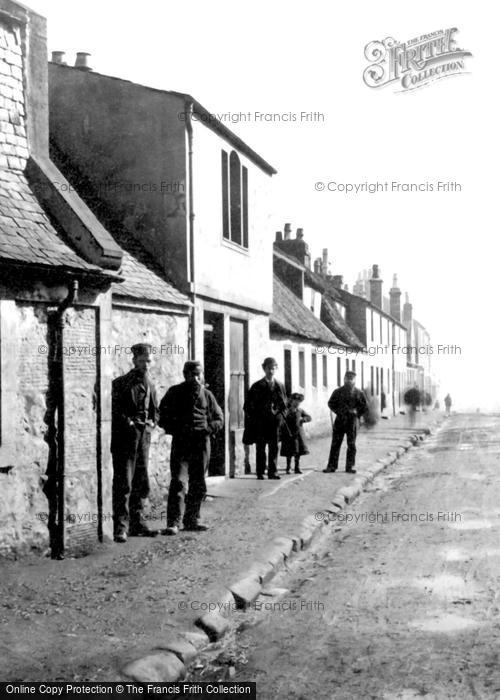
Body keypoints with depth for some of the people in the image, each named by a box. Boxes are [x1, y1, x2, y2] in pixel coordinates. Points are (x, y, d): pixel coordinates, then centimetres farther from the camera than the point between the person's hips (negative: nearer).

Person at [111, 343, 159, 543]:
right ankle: (120, 527, -7)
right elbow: (115, 412, -8)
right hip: (124, 438, -6)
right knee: (123, 484, -8)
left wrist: (151, 423, 5)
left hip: (144, 438, 6)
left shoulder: (150, 386, 15)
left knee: (141, 484, 10)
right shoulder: (120, 384, -3)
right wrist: (129, 422, -16)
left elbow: (155, 411, 22)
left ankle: (137, 524, 19)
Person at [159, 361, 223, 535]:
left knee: (198, 484, 8)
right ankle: (173, 523, -15)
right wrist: (175, 429, -10)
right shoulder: (174, 393, 3)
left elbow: (219, 419, 15)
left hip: (201, 443, 3)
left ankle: (191, 520, 20)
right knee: (178, 482, -13)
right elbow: (162, 417, 6)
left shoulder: (206, 395, 9)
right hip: (181, 441, -3)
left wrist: (208, 429, -4)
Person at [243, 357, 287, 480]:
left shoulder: (280, 386, 10)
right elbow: (248, 405, 3)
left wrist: (280, 415, 1)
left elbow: (284, 404, 15)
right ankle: (260, 473, 6)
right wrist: (253, 418, -4)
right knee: (260, 448, 1)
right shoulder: (257, 386, 2)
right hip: (260, 422, -2)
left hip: (275, 421, 2)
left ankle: (273, 472, 6)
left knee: (274, 447, 1)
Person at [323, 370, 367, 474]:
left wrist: (356, 413, -5)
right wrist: (338, 411, -3)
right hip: (340, 420, 1)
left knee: (351, 445, 3)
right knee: (335, 444, 1)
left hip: (352, 421, 0)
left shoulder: (358, 393, 4)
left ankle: (350, 466, 10)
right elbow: (331, 403, 10)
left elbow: (364, 407, 8)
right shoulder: (338, 392, 6)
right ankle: (332, 466, 5)